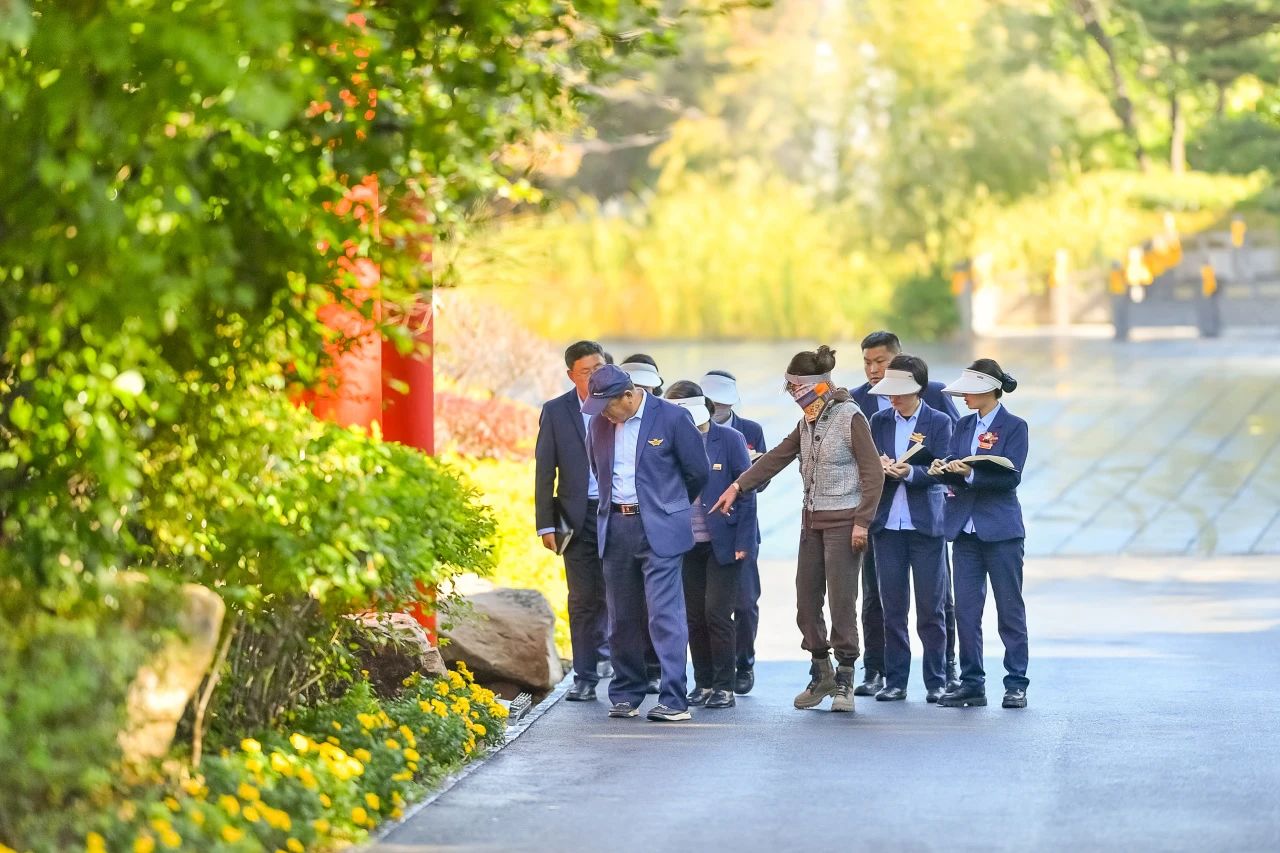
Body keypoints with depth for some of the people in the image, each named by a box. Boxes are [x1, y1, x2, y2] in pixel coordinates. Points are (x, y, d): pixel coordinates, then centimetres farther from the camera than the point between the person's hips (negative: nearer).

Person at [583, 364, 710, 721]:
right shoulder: (598, 423, 7)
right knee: (622, 618, 10)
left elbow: (699, 471, 1)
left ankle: (674, 700, -10)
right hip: (615, 528, 5)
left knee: (664, 615, -10)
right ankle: (626, 695, 19)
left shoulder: (671, 418, -8)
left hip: (659, 529, -5)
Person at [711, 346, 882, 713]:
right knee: (806, 600, 7)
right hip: (812, 518, 8)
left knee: (842, 600, -5)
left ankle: (844, 681, 4)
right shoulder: (808, 421, 10)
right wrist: (737, 486, 9)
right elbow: (777, 457, 15)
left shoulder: (850, 418, -12)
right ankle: (821, 675, 20)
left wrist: (862, 522, -16)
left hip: (843, 520, -8)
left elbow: (873, 473, -13)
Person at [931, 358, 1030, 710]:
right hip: (965, 528, 6)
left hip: (1001, 531, -6)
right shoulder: (964, 426, 13)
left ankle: (1016, 684, 6)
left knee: (1010, 609, 1)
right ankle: (971, 683, 10)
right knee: (965, 609, 4)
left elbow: (1010, 477, -14)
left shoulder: (1014, 426, -5)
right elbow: (953, 465, 6)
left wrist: (971, 474, -25)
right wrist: (943, 469, -16)